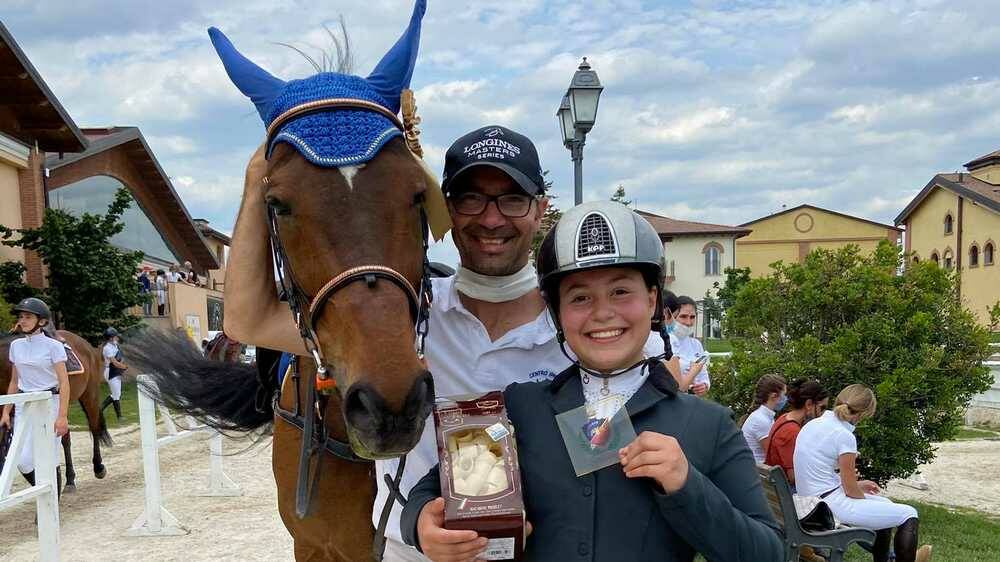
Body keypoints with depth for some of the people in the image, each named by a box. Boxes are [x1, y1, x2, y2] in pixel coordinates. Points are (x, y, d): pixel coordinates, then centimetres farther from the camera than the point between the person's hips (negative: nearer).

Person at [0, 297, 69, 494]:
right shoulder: (16, 346, 9)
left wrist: (62, 417, -16)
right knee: (23, 460, -2)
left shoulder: (54, 346, -7)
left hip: (49, 404, -5)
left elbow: (64, 383, -10)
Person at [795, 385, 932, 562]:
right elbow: (851, 491, -14)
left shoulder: (811, 424, 5)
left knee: (885, 504, 29)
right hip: (832, 506, -9)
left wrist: (856, 484, 18)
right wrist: (864, 495, 7)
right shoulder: (844, 436, -20)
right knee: (909, 515, 3)